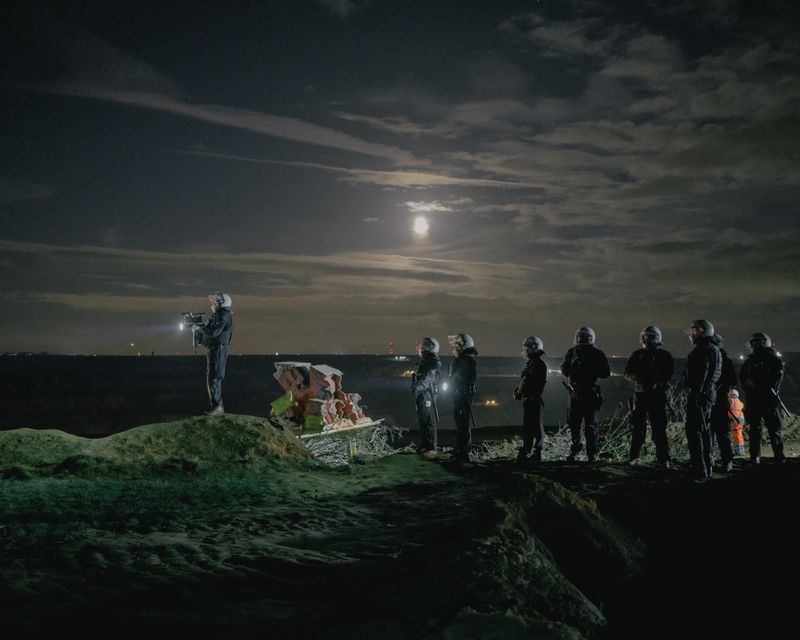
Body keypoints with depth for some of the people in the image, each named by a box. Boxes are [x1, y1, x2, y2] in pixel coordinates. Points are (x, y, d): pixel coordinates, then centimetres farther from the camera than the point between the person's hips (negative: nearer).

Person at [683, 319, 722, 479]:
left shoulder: (704, 349, -14)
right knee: (704, 430, 16)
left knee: (694, 431, -9)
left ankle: (699, 469, -11)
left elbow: (701, 374, -22)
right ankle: (706, 468, 23)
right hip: (709, 393, 11)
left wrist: (695, 394, -23)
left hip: (700, 393, -11)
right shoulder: (714, 349, 19)